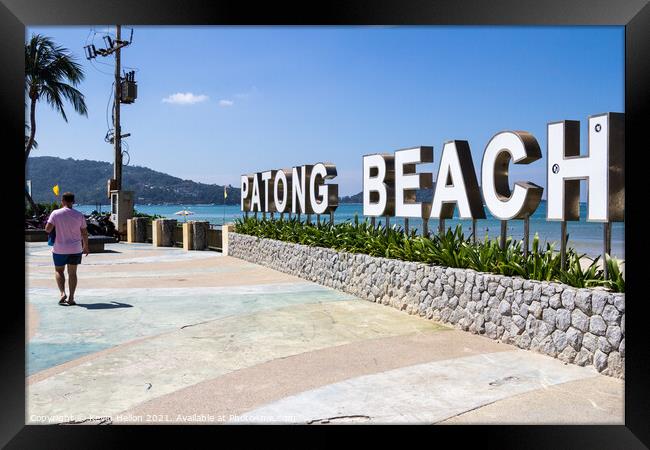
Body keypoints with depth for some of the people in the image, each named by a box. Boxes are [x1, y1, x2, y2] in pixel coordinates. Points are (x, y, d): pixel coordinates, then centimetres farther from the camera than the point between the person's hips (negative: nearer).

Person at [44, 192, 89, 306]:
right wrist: (86, 246, 15)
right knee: (72, 273, 10)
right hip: (76, 249, 1)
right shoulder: (79, 215, -3)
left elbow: (47, 229, -13)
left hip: (60, 249, -1)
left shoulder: (55, 213, -8)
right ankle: (71, 298, 8)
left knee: (58, 271, 17)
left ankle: (63, 293, -1)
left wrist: (55, 228, 9)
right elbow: (84, 233, 2)